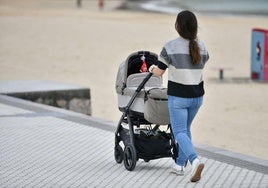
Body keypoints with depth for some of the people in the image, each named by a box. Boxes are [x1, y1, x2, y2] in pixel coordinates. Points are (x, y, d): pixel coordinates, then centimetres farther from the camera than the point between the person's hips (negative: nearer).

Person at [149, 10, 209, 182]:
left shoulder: (170, 47, -15)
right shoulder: (201, 47, -2)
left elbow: (159, 72, -8)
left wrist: (152, 69, 15)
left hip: (178, 97, -5)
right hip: (197, 96, 5)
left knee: (180, 132, -1)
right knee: (186, 128, 22)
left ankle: (195, 160, -25)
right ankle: (180, 164, 29)